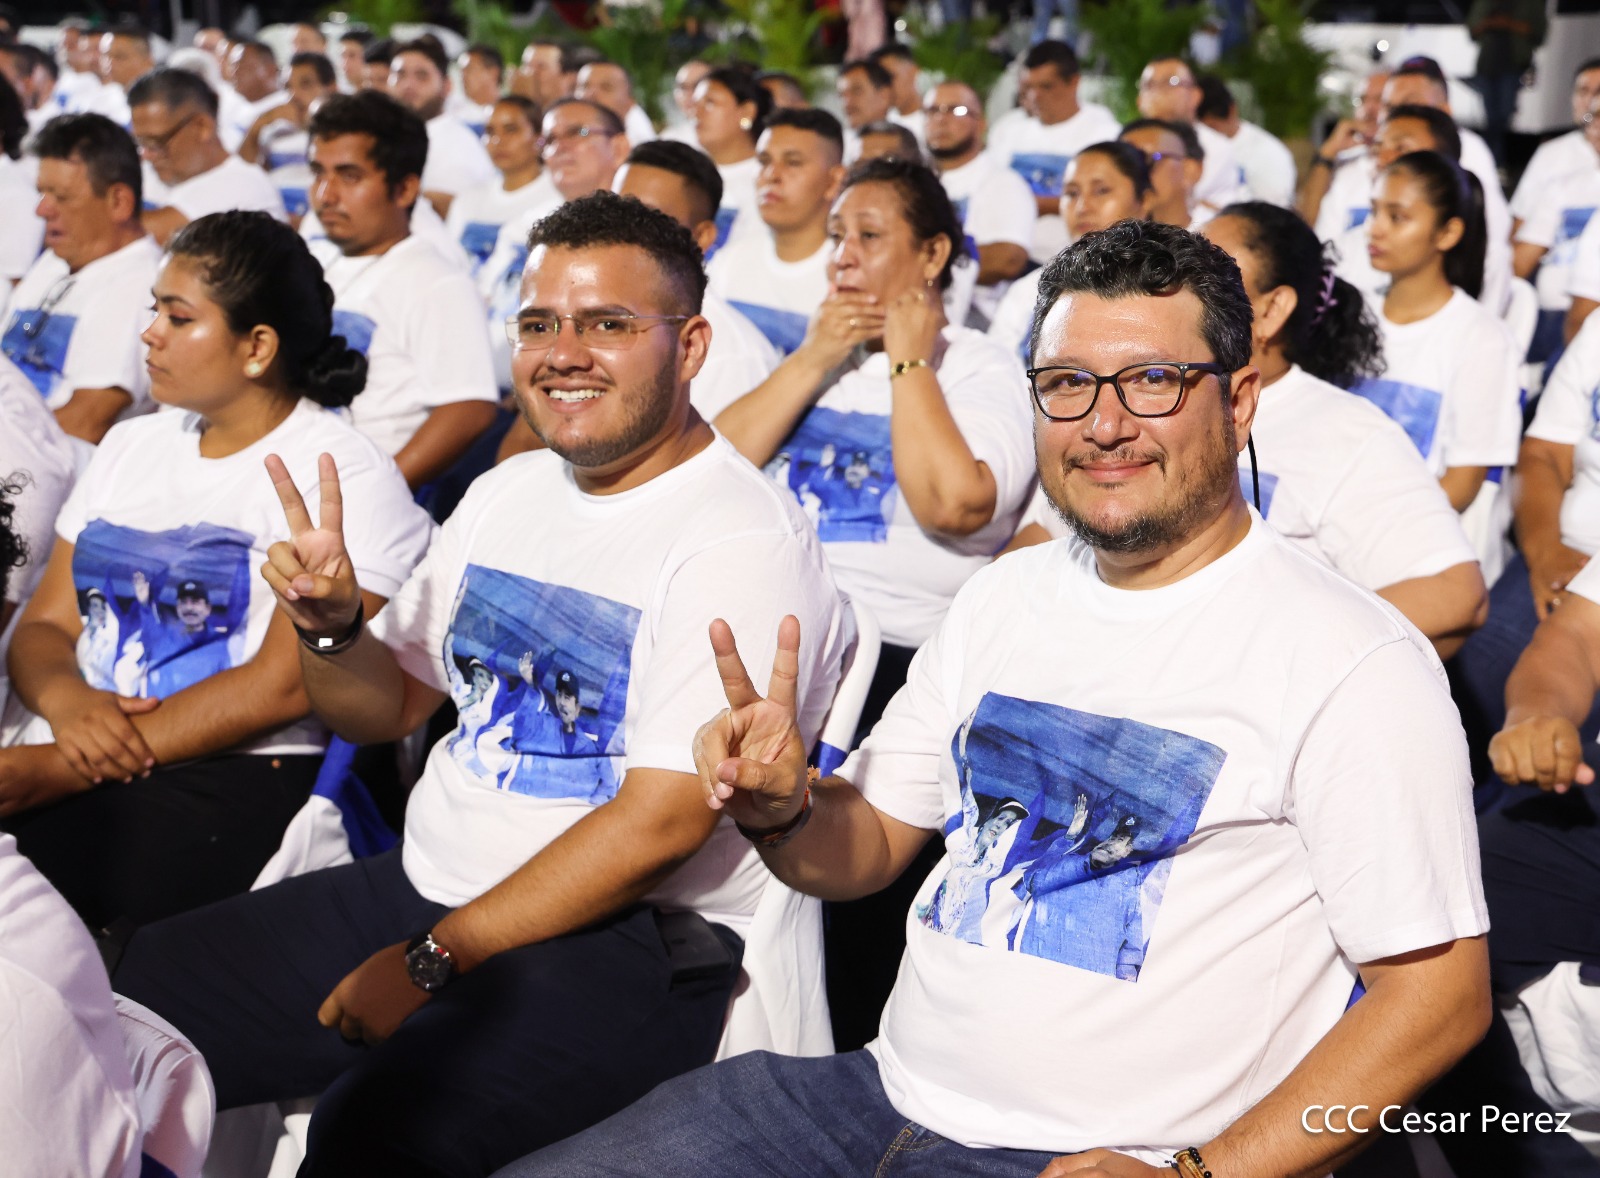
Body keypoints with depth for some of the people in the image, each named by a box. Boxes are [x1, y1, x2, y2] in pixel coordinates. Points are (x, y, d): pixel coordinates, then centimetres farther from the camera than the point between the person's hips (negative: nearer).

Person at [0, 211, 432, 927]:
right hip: (70, 768, 6)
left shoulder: (345, 475, -3)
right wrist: (65, 699, -9)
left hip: (231, 780, -6)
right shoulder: (130, 447, 19)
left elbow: (282, 686, -12)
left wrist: (58, 769, -17)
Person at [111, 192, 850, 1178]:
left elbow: (664, 820, -19)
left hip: (625, 941, -8)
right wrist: (333, 623, -5)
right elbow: (388, 707, 19)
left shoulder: (742, 541, -13)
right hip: (422, 880, 8)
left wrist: (432, 963, -16)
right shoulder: (507, 493, 13)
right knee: (137, 993, -4)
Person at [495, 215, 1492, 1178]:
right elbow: (868, 846, 16)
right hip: (891, 1091, 6)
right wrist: (784, 808, -7)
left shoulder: (1354, 661, -10)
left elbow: (1439, 991, -10)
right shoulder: (1005, 597, 11)